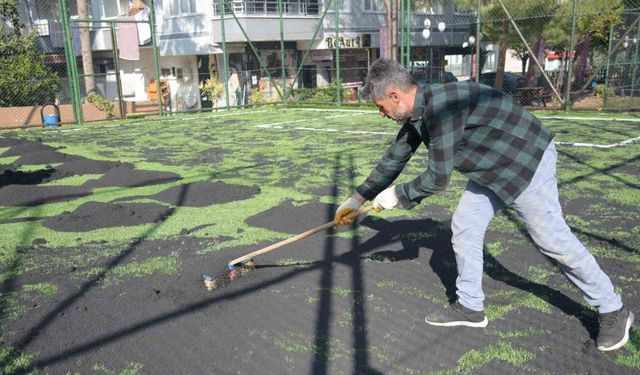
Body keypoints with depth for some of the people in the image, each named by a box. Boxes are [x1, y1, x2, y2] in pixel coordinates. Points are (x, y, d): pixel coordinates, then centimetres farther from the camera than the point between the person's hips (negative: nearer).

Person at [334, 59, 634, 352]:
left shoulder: (440, 105, -30)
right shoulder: (416, 115, 0)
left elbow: (438, 178, -27)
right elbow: (393, 160, 11)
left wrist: (397, 195, -10)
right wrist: (357, 199, 14)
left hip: (527, 161, -9)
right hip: (490, 168, 9)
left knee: (554, 240, -2)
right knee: (464, 228, 7)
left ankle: (613, 311, 18)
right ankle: (469, 306, 21)